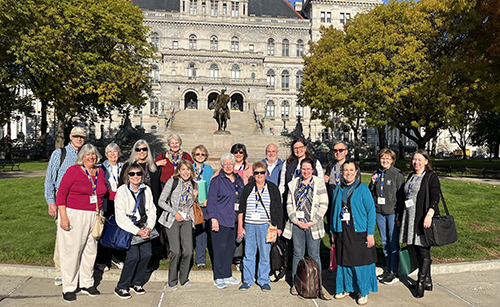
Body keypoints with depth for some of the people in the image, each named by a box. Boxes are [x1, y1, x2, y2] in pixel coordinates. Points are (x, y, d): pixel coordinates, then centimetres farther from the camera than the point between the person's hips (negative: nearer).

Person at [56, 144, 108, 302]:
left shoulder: (100, 172, 9)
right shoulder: (73, 170, -7)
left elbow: (105, 192, 24)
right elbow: (61, 193, -9)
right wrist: (63, 217, -15)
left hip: (94, 217, 5)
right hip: (74, 215, -5)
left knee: (91, 250, 11)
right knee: (72, 251, 1)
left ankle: (87, 284, 26)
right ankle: (69, 288, 16)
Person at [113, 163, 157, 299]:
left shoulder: (146, 190, 5)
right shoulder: (122, 191, -9)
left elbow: (152, 211, 8)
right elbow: (121, 217, -14)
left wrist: (149, 227, -8)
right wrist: (137, 231, -18)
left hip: (143, 228, 5)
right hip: (127, 228, -4)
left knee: (146, 254, -7)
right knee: (133, 256, -17)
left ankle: (136, 283, 16)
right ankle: (121, 287, 3)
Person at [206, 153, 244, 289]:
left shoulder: (239, 180, 12)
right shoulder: (217, 180, -5)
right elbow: (211, 201, -8)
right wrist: (213, 218, -15)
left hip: (234, 220, 6)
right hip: (220, 220, -5)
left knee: (231, 247, 11)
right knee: (220, 248, -3)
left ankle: (228, 275, 24)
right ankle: (219, 278, 9)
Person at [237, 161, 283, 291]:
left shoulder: (273, 188, 4)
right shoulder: (248, 188, 8)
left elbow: (279, 209, 6)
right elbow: (241, 209, 10)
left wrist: (278, 227, 0)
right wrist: (240, 227, 4)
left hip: (265, 226, -1)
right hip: (249, 225, 2)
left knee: (265, 254, 4)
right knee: (249, 253, 6)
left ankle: (264, 280, 19)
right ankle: (247, 280, 19)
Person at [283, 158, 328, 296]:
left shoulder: (319, 183, 1)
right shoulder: (293, 184, 9)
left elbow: (323, 205, -3)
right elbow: (289, 204, 8)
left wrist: (313, 222, -9)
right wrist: (295, 220, -4)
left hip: (313, 225, -2)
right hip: (297, 224, 2)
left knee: (314, 255, 5)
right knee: (297, 254, 8)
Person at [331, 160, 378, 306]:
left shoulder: (363, 188, -5)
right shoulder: (338, 190, 7)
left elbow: (371, 210, -7)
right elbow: (334, 211, 13)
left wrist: (370, 233, -11)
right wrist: (333, 231, 11)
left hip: (359, 233, -4)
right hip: (342, 233, 4)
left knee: (360, 261, 2)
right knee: (343, 261, 12)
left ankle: (363, 292, 20)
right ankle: (345, 288, 30)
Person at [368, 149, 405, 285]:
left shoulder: (397, 174, -6)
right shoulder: (377, 174, 10)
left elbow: (401, 194, -7)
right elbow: (371, 193, 14)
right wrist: (373, 183, -5)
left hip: (392, 212, -5)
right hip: (379, 212, 5)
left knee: (393, 242, 0)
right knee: (384, 242, 13)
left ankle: (395, 272, 11)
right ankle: (388, 269, 26)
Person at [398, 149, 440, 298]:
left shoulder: (431, 177, -4)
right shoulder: (411, 176, 16)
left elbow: (435, 197, -14)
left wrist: (429, 215, -27)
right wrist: (400, 217, 22)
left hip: (423, 219, -7)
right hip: (410, 219, 7)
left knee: (424, 251, -2)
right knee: (418, 250, 11)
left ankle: (421, 283, 8)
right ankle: (427, 281, 24)